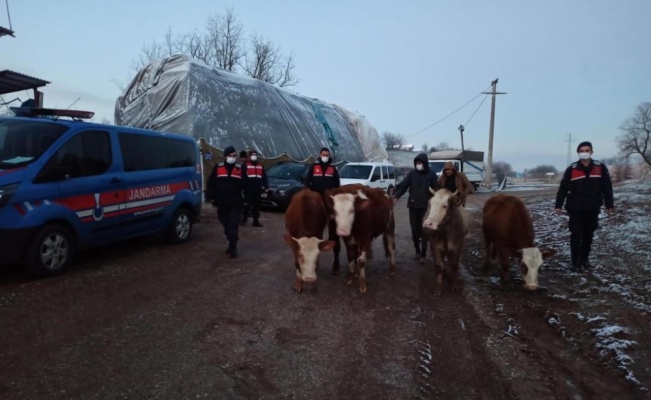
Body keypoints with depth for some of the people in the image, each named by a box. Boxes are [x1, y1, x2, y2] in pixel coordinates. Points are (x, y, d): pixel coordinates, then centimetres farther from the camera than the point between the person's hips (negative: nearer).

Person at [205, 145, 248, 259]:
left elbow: (246, 185, 7)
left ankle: (233, 247, -5)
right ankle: (232, 244, 28)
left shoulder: (240, 168, 4)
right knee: (226, 226, 13)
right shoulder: (218, 168, 3)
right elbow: (211, 183, 5)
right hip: (222, 203, 2)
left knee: (233, 226, -8)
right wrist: (209, 196, -3)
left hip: (236, 203, -2)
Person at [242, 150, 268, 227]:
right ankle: (244, 220, 10)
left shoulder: (260, 166, 16)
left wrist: (266, 186, 9)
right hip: (249, 189, -5)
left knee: (257, 206, 7)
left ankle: (256, 221, 13)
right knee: (247, 205, -2)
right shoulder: (246, 165, -1)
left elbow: (264, 177, 16)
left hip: (258, 190, 5)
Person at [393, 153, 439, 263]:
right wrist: (395, 196, -14)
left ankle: (423, 255, 10)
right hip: (413, 205, 2)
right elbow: (403, 186, -1)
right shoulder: (412, 173, 3)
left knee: (424, 231, 1)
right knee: (414, 229, 10)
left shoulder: (431, 175, -2)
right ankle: (417, 251, 27)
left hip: (426, 206, -2)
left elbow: (435, 190, -2)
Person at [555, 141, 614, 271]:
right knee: (576, 234, -2)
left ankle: (584, 259, 23)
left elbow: (607, 187, 4)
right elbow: (563, 188, -2)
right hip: (575, 208, -2)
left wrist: (609, 205, 4)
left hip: (593, 208, 2)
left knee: (588, 234, 10)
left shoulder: (600, 168, -1)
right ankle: (575, 261, 5)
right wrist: (558, 205, -4)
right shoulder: (571, 169, -5)